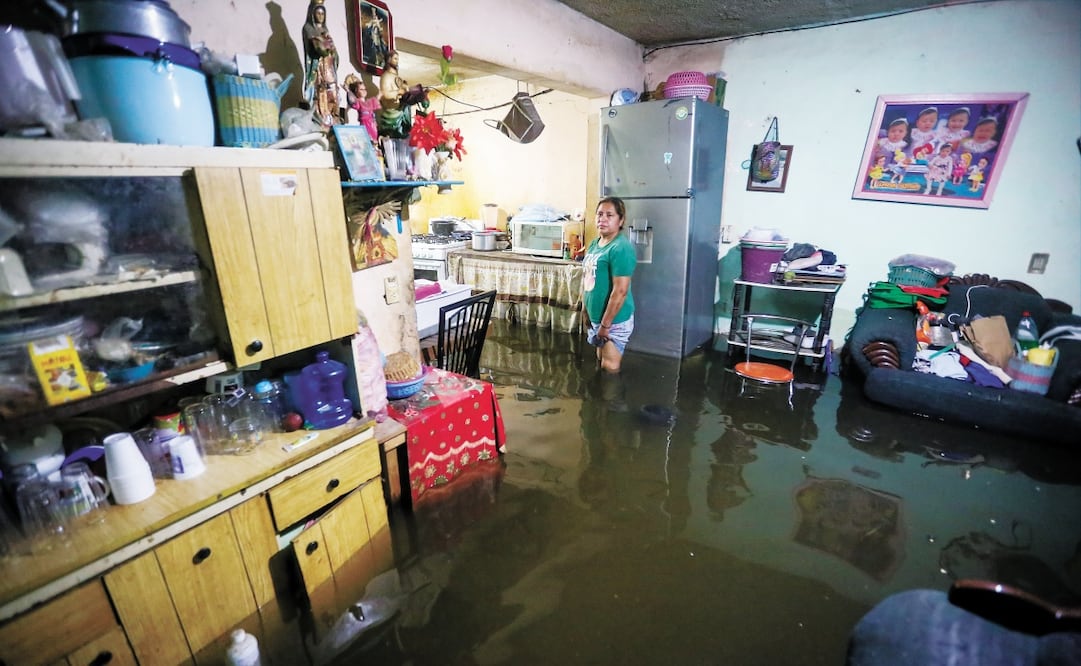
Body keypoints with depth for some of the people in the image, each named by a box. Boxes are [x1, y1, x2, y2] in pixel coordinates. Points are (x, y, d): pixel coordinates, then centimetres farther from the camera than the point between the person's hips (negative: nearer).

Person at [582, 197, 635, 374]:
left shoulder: (621, 248, -20)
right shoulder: (594, 244, 7)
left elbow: (620, 292, -24)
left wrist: (605, 325, -21)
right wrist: (586, 310, 16)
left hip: (615, 320, -9)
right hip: (596, 317, 9)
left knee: (610, 367, -1)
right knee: (601, 361, 20)